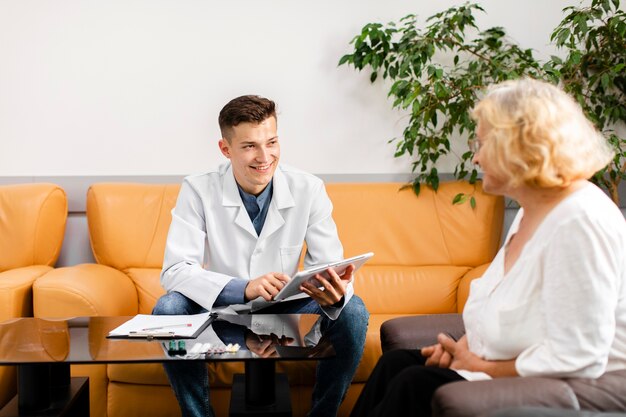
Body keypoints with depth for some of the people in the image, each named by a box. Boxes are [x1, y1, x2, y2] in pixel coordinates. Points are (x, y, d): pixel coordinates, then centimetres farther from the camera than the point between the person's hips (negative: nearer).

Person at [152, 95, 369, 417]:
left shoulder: (308, 190, -12)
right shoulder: (198, 191, -15)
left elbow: (329, 266, -13)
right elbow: (175, 270, -22)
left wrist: (336, 293, -39)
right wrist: (245, 288, -39)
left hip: (287, 310, 1)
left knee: (352, 312, -24)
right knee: (168, 308, -28)